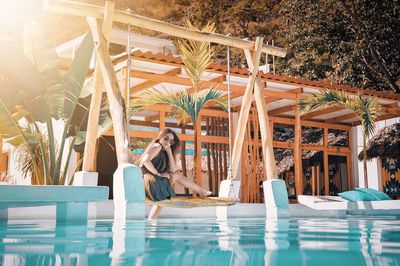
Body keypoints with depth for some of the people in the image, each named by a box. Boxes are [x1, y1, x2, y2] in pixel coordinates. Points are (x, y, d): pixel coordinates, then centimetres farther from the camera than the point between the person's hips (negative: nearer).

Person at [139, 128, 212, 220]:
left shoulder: (163, 153, 21)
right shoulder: (157, 146, -6)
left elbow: (172, 170, 9)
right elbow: (145, 160, -24)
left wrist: (169, 151, 8)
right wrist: (159, 174, -17)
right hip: (152, 183, -9)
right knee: (177, 176, 9)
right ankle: (202, 192, 27)